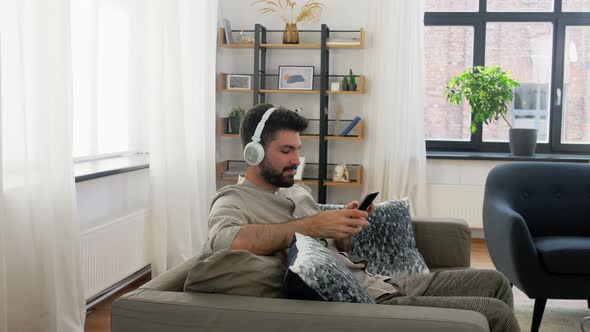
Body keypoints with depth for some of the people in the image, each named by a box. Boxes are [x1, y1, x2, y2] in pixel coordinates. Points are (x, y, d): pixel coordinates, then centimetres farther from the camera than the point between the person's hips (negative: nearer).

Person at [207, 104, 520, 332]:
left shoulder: (298, 191, 17)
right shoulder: (233, 201, -8)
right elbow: (225, 240, -34)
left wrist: (345, 226, -3)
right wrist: (314, 225, -28)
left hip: (378, 283, 9)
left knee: (494, 282, 14)